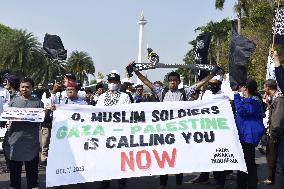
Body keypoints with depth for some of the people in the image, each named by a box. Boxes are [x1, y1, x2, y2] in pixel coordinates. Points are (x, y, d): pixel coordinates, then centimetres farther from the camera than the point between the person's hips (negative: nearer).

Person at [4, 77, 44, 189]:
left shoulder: (38, 102, 4)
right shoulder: (14, 101, 8)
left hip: (31, 141, -1)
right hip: (15, 140, 2)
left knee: (32, 169, 9)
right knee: (14, 169, 11)